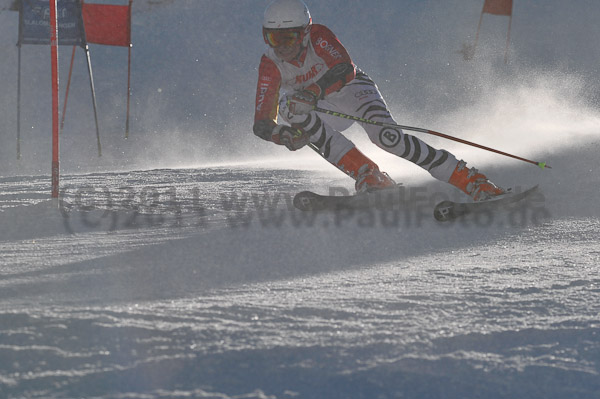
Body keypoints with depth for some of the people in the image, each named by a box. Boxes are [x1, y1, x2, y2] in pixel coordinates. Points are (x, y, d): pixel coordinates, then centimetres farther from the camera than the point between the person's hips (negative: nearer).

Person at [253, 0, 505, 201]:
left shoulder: (318, 36, -26)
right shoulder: (270, 66, -20)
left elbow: (345, 70, -41)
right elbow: (262, 123, -23)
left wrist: (315, 90, -58)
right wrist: (282, 135, -45)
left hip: (351, 90, -3)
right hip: (322, 112, 3)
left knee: (386, 136, -30)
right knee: (290, 106, -31)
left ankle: (472, 181, -27)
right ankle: (367, 175, -31)